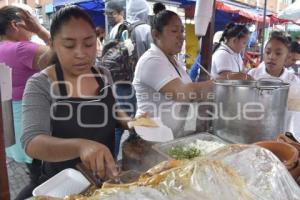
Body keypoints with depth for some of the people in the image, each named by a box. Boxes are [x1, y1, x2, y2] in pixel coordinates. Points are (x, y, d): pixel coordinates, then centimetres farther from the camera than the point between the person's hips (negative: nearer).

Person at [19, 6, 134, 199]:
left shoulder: (104, 75, -1)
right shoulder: (40, 85, -15)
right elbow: (32, 143, -26)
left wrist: (130, 123, -5)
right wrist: (81, 145, -43)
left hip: (105, 175, 4)